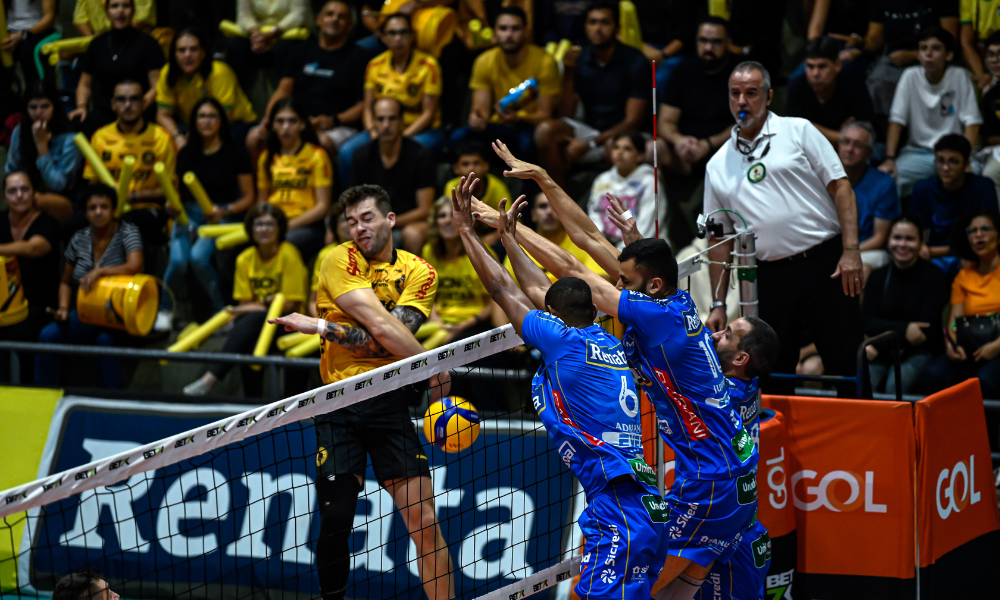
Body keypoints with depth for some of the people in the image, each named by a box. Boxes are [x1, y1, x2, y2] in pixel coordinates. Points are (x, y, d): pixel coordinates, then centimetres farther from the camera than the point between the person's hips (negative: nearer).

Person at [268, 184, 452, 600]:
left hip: (390, 402, 1)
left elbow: (386, 343, -10)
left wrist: (322, 327, -16)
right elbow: (382, 327, -14)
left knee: (423, 519, -6)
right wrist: (435, 371, -12)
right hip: (339, 405, -1)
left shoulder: (419, 272, 4)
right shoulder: (340, 260, -2)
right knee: (334, 521, -2)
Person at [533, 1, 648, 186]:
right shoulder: (578, 59, 2)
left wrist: (589, 144, -20)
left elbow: (633, 120, -11)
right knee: (546, 129, -24)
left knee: (614, 143, -40)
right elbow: (566, 114, 0)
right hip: (588, 131, 4)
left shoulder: (635, 61, -8)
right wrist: (568, 74, -14)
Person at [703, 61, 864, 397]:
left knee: (846, 365, -6)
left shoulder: (798, 131, 7)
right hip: (769, 277, 3)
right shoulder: (718, 165, 15)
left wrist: (851, 252, -11)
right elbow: (719, 238, 17)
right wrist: (719, 304, 10)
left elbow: (840, 186, 1)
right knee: (772, 376, 2)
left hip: (824, 263, -3)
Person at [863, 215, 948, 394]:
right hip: (883, 352, 3)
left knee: (897, 383, -34)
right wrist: (904, 330, -17)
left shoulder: (933, 277, 0)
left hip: (919, 352, -3)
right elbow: (867, 322, 2)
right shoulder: (878, 277, 11)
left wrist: (877, 348, -8)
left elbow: (927, 331, -6)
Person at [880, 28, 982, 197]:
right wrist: (889, 159, -17)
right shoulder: (911, 77, -2)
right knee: (887, 176, -28)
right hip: (917, 150, 1)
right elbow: (896, 120, -4)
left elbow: (971, 123, -5)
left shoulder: (959, 77, -4)